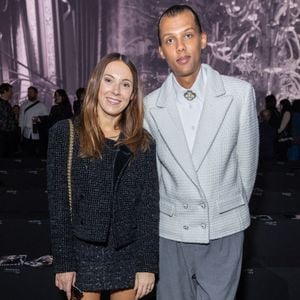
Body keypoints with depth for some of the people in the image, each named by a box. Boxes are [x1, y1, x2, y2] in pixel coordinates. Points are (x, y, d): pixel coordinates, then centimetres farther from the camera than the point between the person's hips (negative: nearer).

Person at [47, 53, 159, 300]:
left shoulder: (144, 143, 0)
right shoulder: (65, 133, -6)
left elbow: (150, 207, -1)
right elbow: (58, 204, -6)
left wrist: (147, 264, -5)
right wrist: (63, 262, -7)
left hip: (128, 255, 2)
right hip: (82, 254, -2)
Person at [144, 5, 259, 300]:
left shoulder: (240, 93, -9)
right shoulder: (150, 106, -5)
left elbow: (246, 159, 1)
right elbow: (151, 167, 6)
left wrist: (232, 210, 10)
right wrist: (168, 212, 11)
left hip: (224, 231, -1)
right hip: (171, 231, 1)